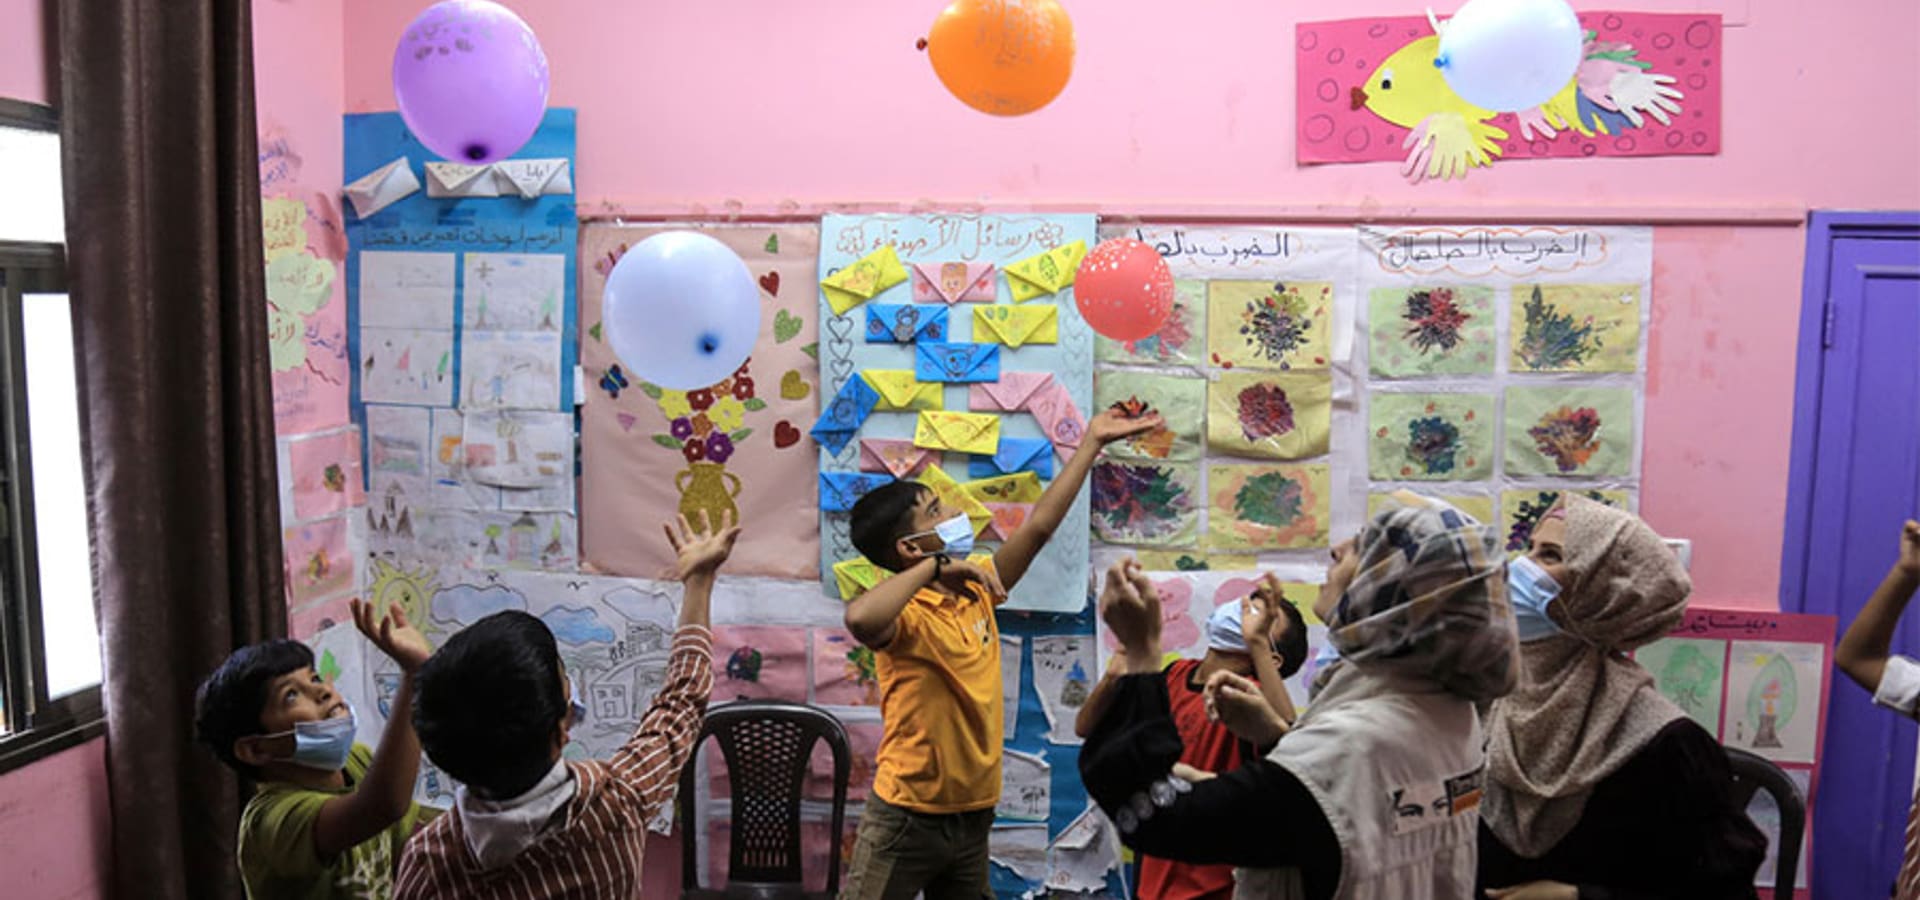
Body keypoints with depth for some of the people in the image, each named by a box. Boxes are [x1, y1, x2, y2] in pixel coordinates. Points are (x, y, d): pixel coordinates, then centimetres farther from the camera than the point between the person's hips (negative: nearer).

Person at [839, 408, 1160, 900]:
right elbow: (859, 619, -44)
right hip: (907, 819, -7)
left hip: (973, 817, 7)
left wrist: (1092, 442, 11)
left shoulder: (976, 593, 2)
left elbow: (1038, 526, 8)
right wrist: (935, 567, -30)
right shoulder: (908, 616, -19)